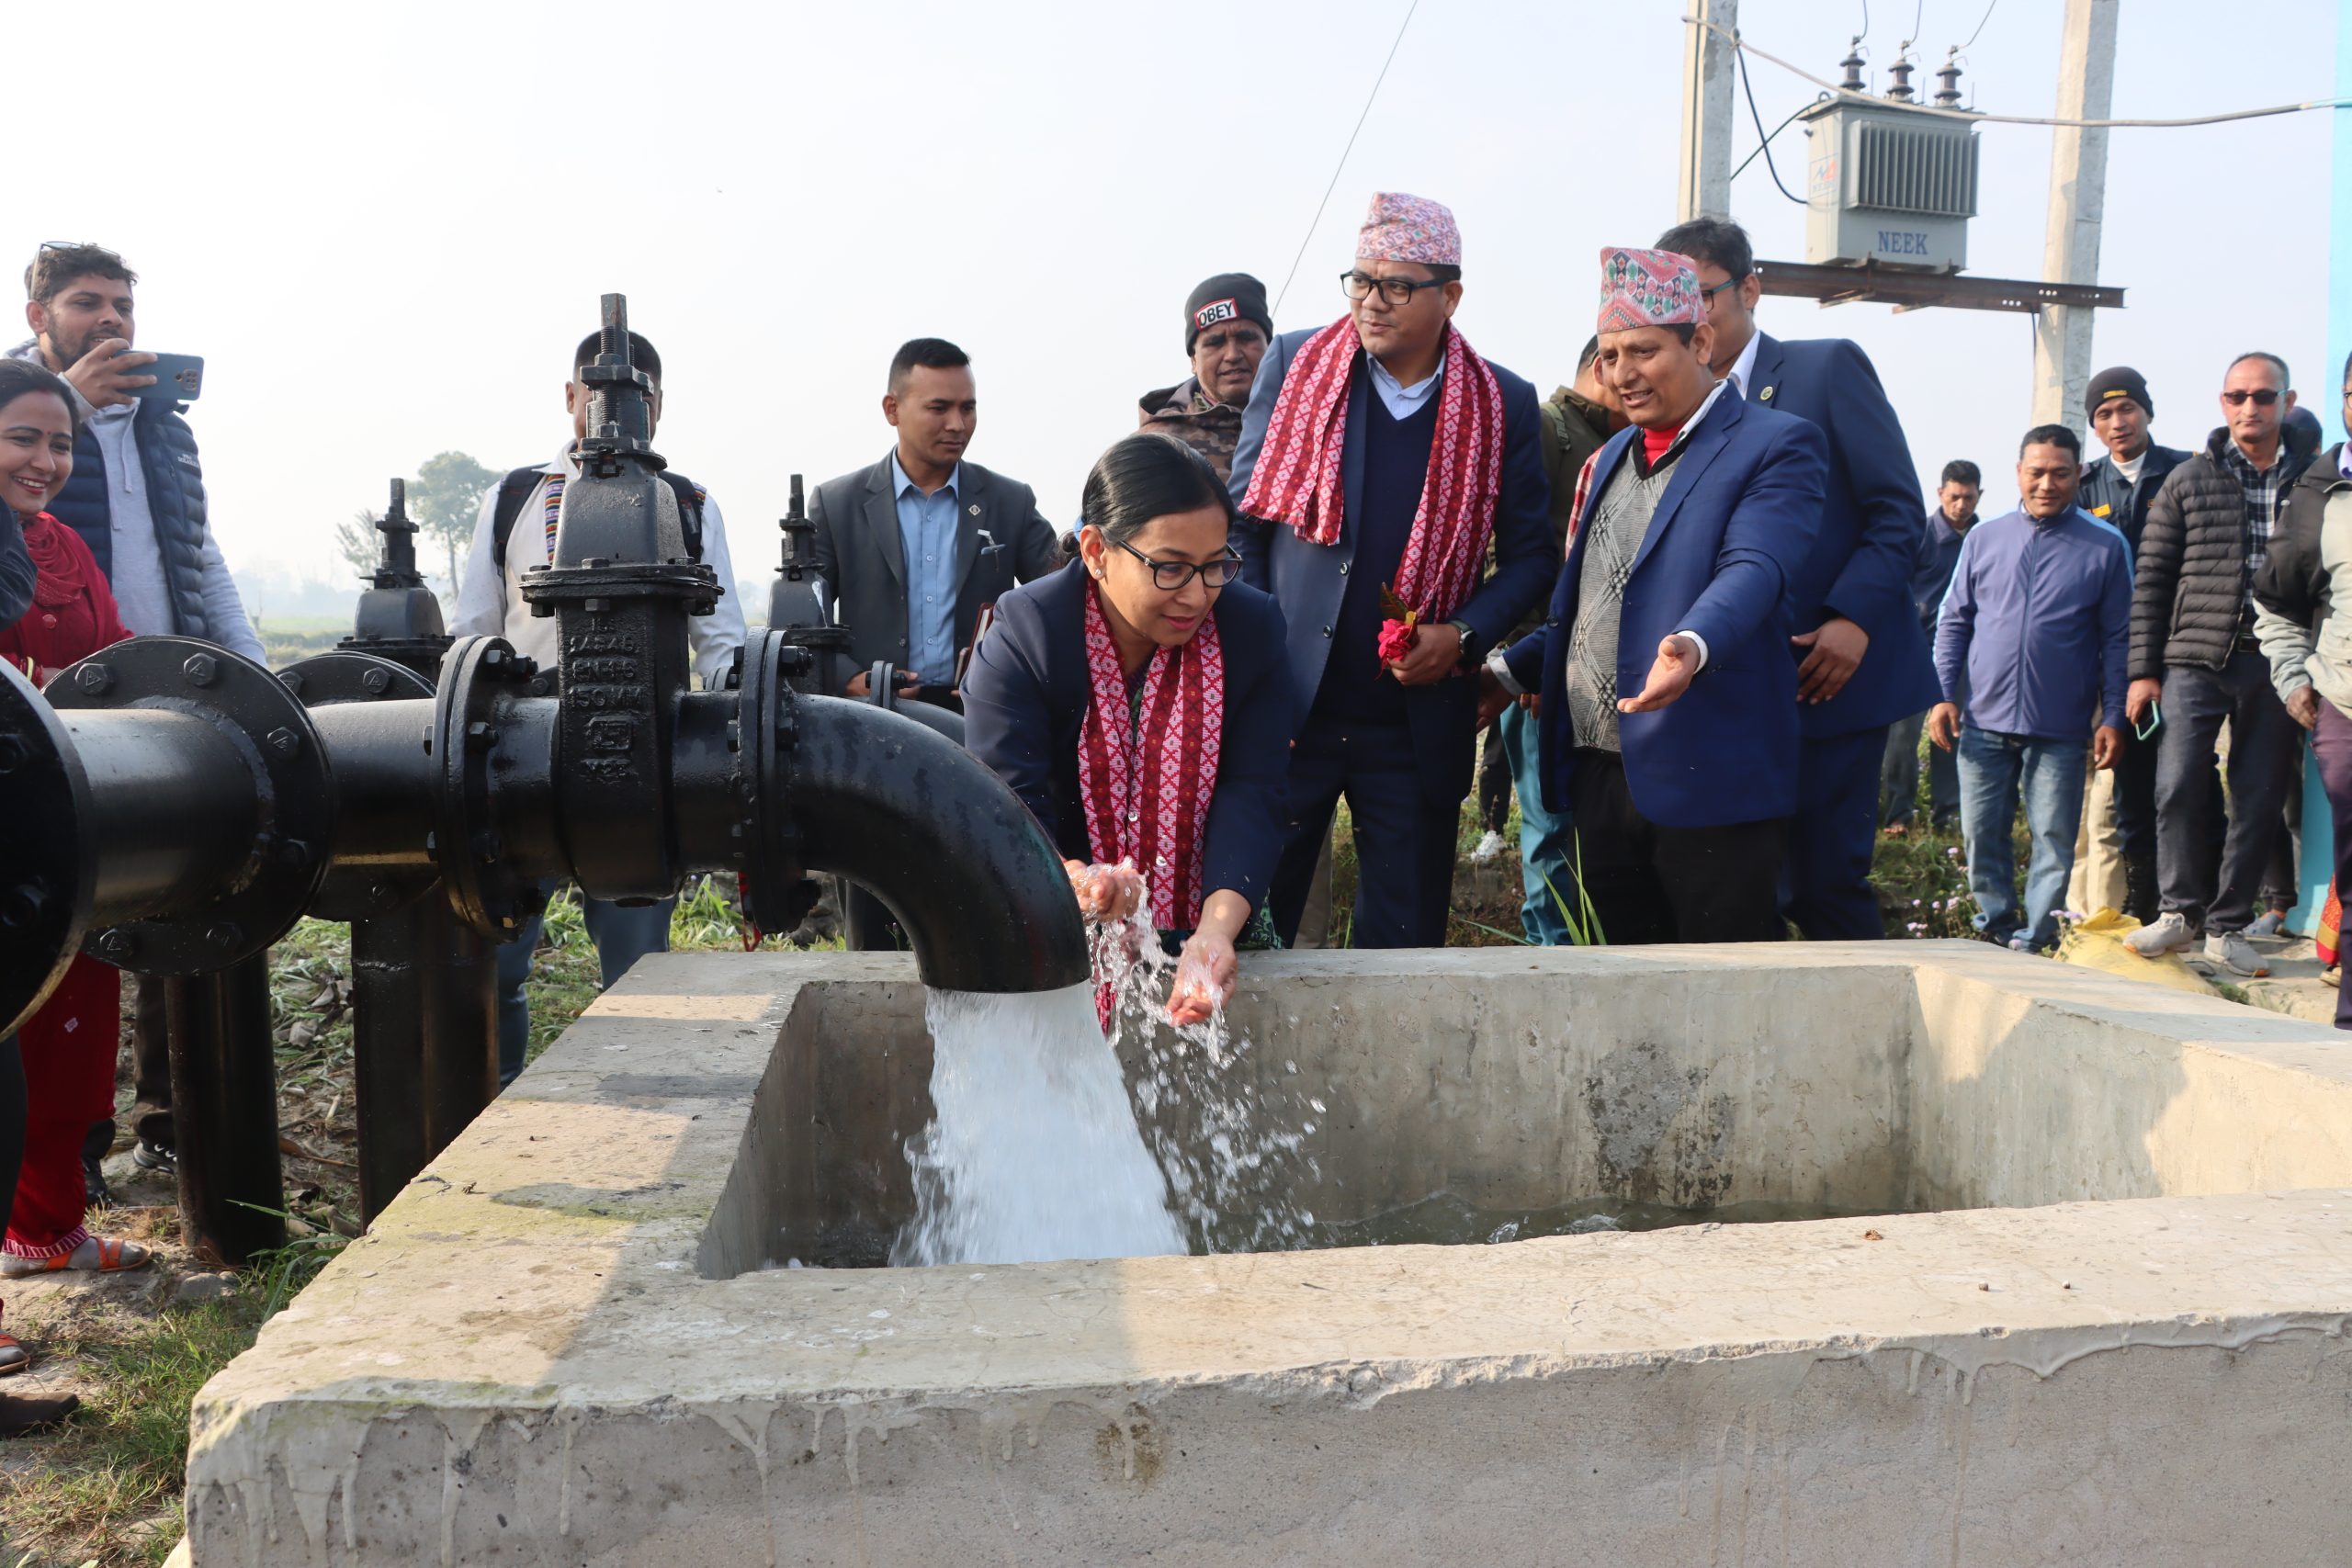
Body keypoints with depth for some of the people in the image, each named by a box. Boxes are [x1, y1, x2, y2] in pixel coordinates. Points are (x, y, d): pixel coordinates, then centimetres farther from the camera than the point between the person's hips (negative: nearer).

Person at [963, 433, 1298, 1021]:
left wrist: (1217, 929, -33)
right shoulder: (1022, 636, -16)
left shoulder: (1253, 628, -10)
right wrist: (1068, 881, -45)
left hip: (1214, 920, 2)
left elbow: (1251, 796, -16)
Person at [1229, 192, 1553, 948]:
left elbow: (1531, 553, 7)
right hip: (1284, 706, 0)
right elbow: (1244, 519, 3)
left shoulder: (1503, 405, 1)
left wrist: (1463, 635, -10)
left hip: (1419, 722, 1)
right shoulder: (1294, 364, 1)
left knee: (1405, 938, 10)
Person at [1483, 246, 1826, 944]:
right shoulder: (1615, 455, 19)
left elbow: (1754, 569, -22)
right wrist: (1508, 670, 16)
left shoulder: (1776, 445, -5)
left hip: (1708, 782, -7)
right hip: (1599, 777, 7)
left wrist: (1694, 645, -40)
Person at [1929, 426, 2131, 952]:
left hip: (2059, 729, -2)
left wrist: (2112, 718, -2)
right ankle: (1995, 927, 22)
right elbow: (1954, 621, 11)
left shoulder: (2106, 547, 4)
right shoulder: (1983, 538, 9)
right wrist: (1944, 694, 2)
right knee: (1982, 834, 6)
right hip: (1984, 719, 2)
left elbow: (2118, 640, 4)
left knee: (2054, 839, 1)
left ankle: (2033, 940, 10)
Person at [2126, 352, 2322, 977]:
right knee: (2178, 786, -8)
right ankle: (2180, 909, 10)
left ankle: (2228, 925, 14)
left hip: (2274, 666, 1)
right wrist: (2144, 669, -1)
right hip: (2197, 659, 0)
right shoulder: (2188, 481, 7)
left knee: (2259, 798, 3)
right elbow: (2152, 579, 6)